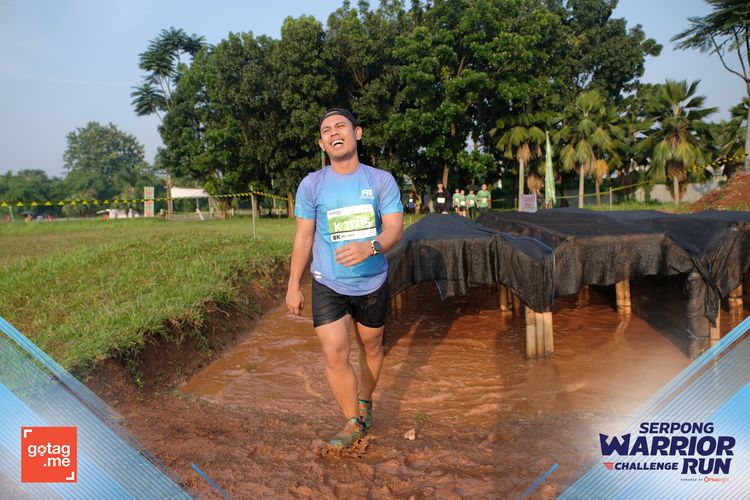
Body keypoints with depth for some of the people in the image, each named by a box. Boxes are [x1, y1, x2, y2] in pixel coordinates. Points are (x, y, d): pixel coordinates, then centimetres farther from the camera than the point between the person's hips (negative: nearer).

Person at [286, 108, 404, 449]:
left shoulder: (381, 181, -7)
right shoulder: (311, 184, -5)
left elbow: (395, 229, -14)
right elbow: (303, 237, 1)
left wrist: (370, 247, -37)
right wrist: (293, 286, 2)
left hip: (372, 284, 1)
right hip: (328, 285, 0)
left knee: (371, 346, 16)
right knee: (334, 355, -8)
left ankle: (365, 401, 42)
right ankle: (354, 422, 12)